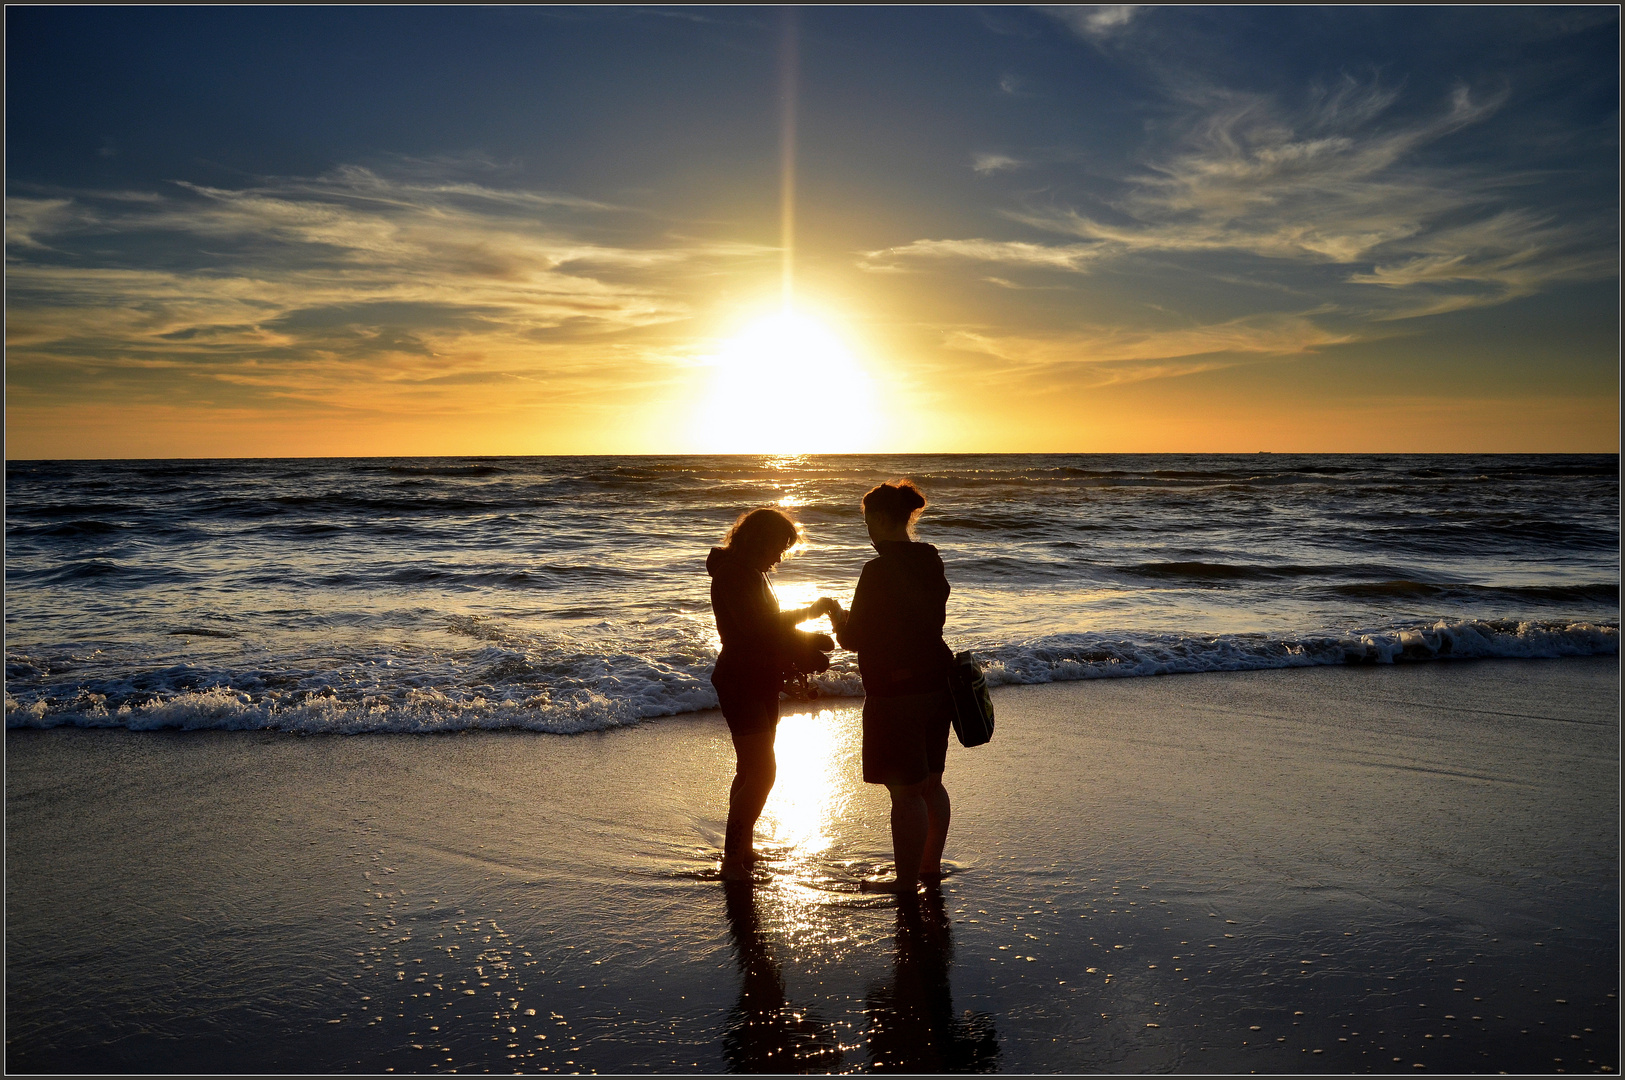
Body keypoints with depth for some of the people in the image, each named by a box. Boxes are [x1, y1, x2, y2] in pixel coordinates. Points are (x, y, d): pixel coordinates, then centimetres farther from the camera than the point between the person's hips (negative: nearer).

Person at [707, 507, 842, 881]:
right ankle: (732, 863, -9)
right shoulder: (733, 573, -17)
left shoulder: (751, 573, 15)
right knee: (761, 772, -14)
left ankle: (743, 851, 28)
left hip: (760, 683, 11)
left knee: (752, 771, 17)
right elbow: (757, 626, -29)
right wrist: (809, 611, -23)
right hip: (741, 684, -11)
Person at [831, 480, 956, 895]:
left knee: (905, 792, 0)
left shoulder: (879, 570, -19)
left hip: (896, 694, -9)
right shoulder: (932, 564, 7)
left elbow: (856, 639, -16)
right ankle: (931, 864, 33)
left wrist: (837, 620, 6)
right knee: (930, 783, 19)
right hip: (936, 685, 9)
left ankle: (906, 880, 10)